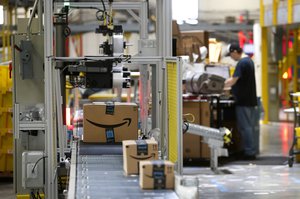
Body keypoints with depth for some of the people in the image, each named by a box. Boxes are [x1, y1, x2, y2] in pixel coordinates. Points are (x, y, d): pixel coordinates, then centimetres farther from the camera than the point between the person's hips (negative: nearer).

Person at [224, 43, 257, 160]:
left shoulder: (241, 63, -16)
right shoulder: (249, 61, 14)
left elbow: (233, 81, -19)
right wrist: (224, 84, 13)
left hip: (243, 101, -10)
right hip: (251, 100, 10)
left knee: (245, 127, -6)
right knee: (250, 126, 12)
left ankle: (249, 152, -5)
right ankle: (250, 151, 17)